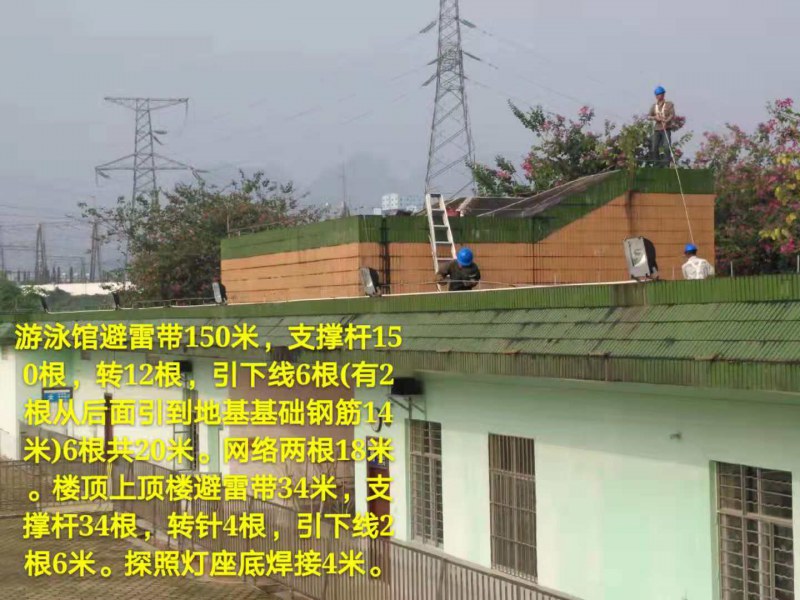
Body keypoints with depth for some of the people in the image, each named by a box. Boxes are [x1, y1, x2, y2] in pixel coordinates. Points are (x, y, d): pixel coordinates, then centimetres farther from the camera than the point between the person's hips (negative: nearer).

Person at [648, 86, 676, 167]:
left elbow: (672, 115, -9)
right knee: (654, 147, -1)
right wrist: (655, 118, -9)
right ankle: (656, 164, 10)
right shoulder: (654, 106, 15)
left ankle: (667, 163, -9)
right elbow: (649, 116, 13)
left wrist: (666, 121, -26)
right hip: (656, 129, 4)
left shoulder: (669, 104, 2)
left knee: (666, 147, -16)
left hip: (666, 129, -4)